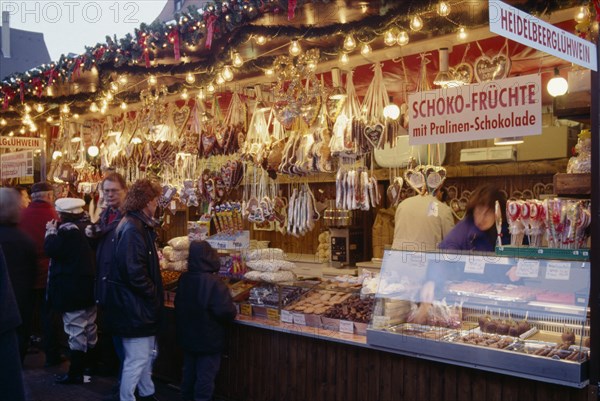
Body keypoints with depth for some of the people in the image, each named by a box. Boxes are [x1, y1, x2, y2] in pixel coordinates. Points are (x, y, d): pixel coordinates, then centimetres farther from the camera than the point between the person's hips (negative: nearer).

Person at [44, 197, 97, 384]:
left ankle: (75, 373, 5)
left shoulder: (68, 230, -18)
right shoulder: (87, 227, 7)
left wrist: (51, 231, -6)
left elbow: (51, 249, -21)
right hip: (89, 285, 9)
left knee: (76, 331, -2)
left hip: (72, 289, -9)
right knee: (89, 328, 16)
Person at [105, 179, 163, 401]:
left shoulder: (141, 225, 11)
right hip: (134, 305, -11)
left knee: (148, 353, 21)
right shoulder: (132, 229, -22)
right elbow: (135, 273, -27)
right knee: (137, 358, 0)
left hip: (141, 303, 11)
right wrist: (155, 295, -15)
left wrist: (155, 294, 12)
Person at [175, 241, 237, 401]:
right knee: (205, 377, 8)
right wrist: (232, 312, -6)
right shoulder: (214, 283, -26)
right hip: (208, 340, -6)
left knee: (189, 372, 22)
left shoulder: (183, 279, -5)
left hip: (187, 338, 7)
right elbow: (227, 312, -28)